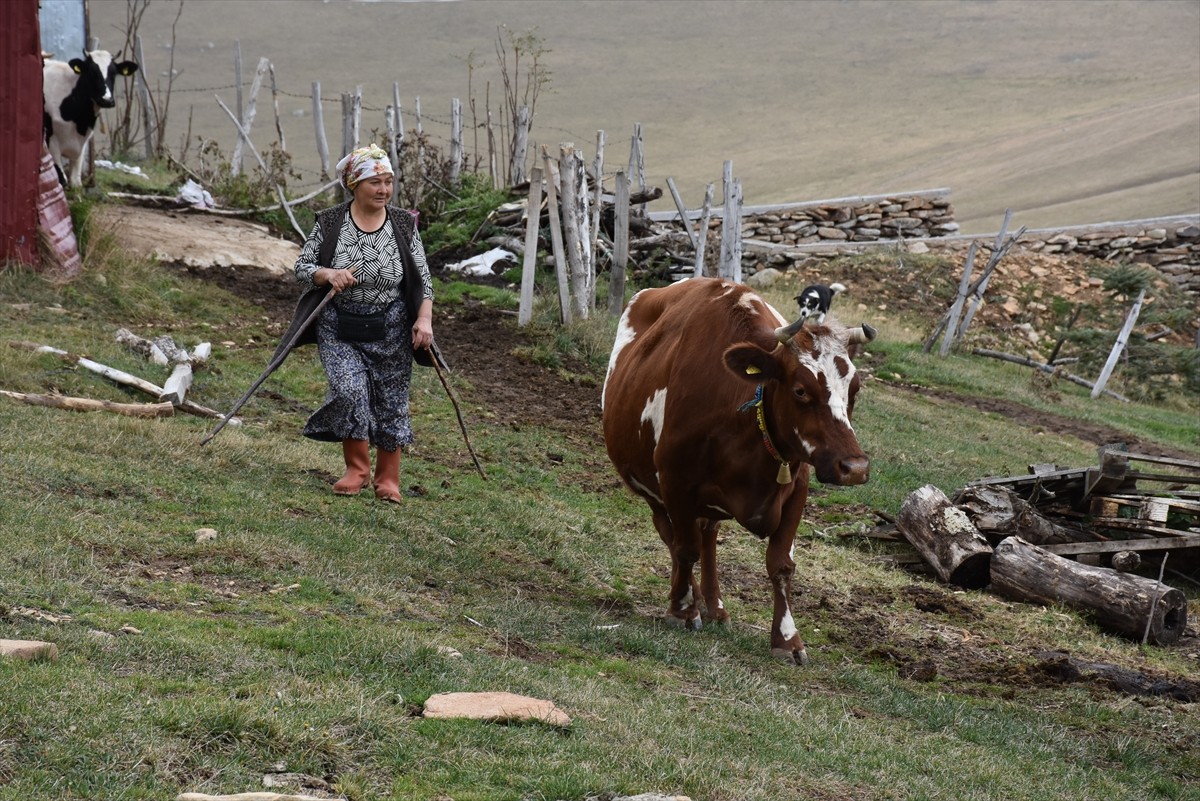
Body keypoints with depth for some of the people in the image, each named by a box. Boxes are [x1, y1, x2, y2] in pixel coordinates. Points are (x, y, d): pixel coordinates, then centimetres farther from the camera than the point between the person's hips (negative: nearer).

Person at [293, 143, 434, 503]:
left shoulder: (404, 225, -2)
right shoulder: (329, 223, -5)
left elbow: (423, 279, 2)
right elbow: (301, 267, 0)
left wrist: (424, 319, -10)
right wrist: (328, 274, -21)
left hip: (390, 330, 1)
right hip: (339, 328, -1)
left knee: (391, 403, 5)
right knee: (349, 390, -19)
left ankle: (388, 479, 22)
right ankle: (357, 470, 0)